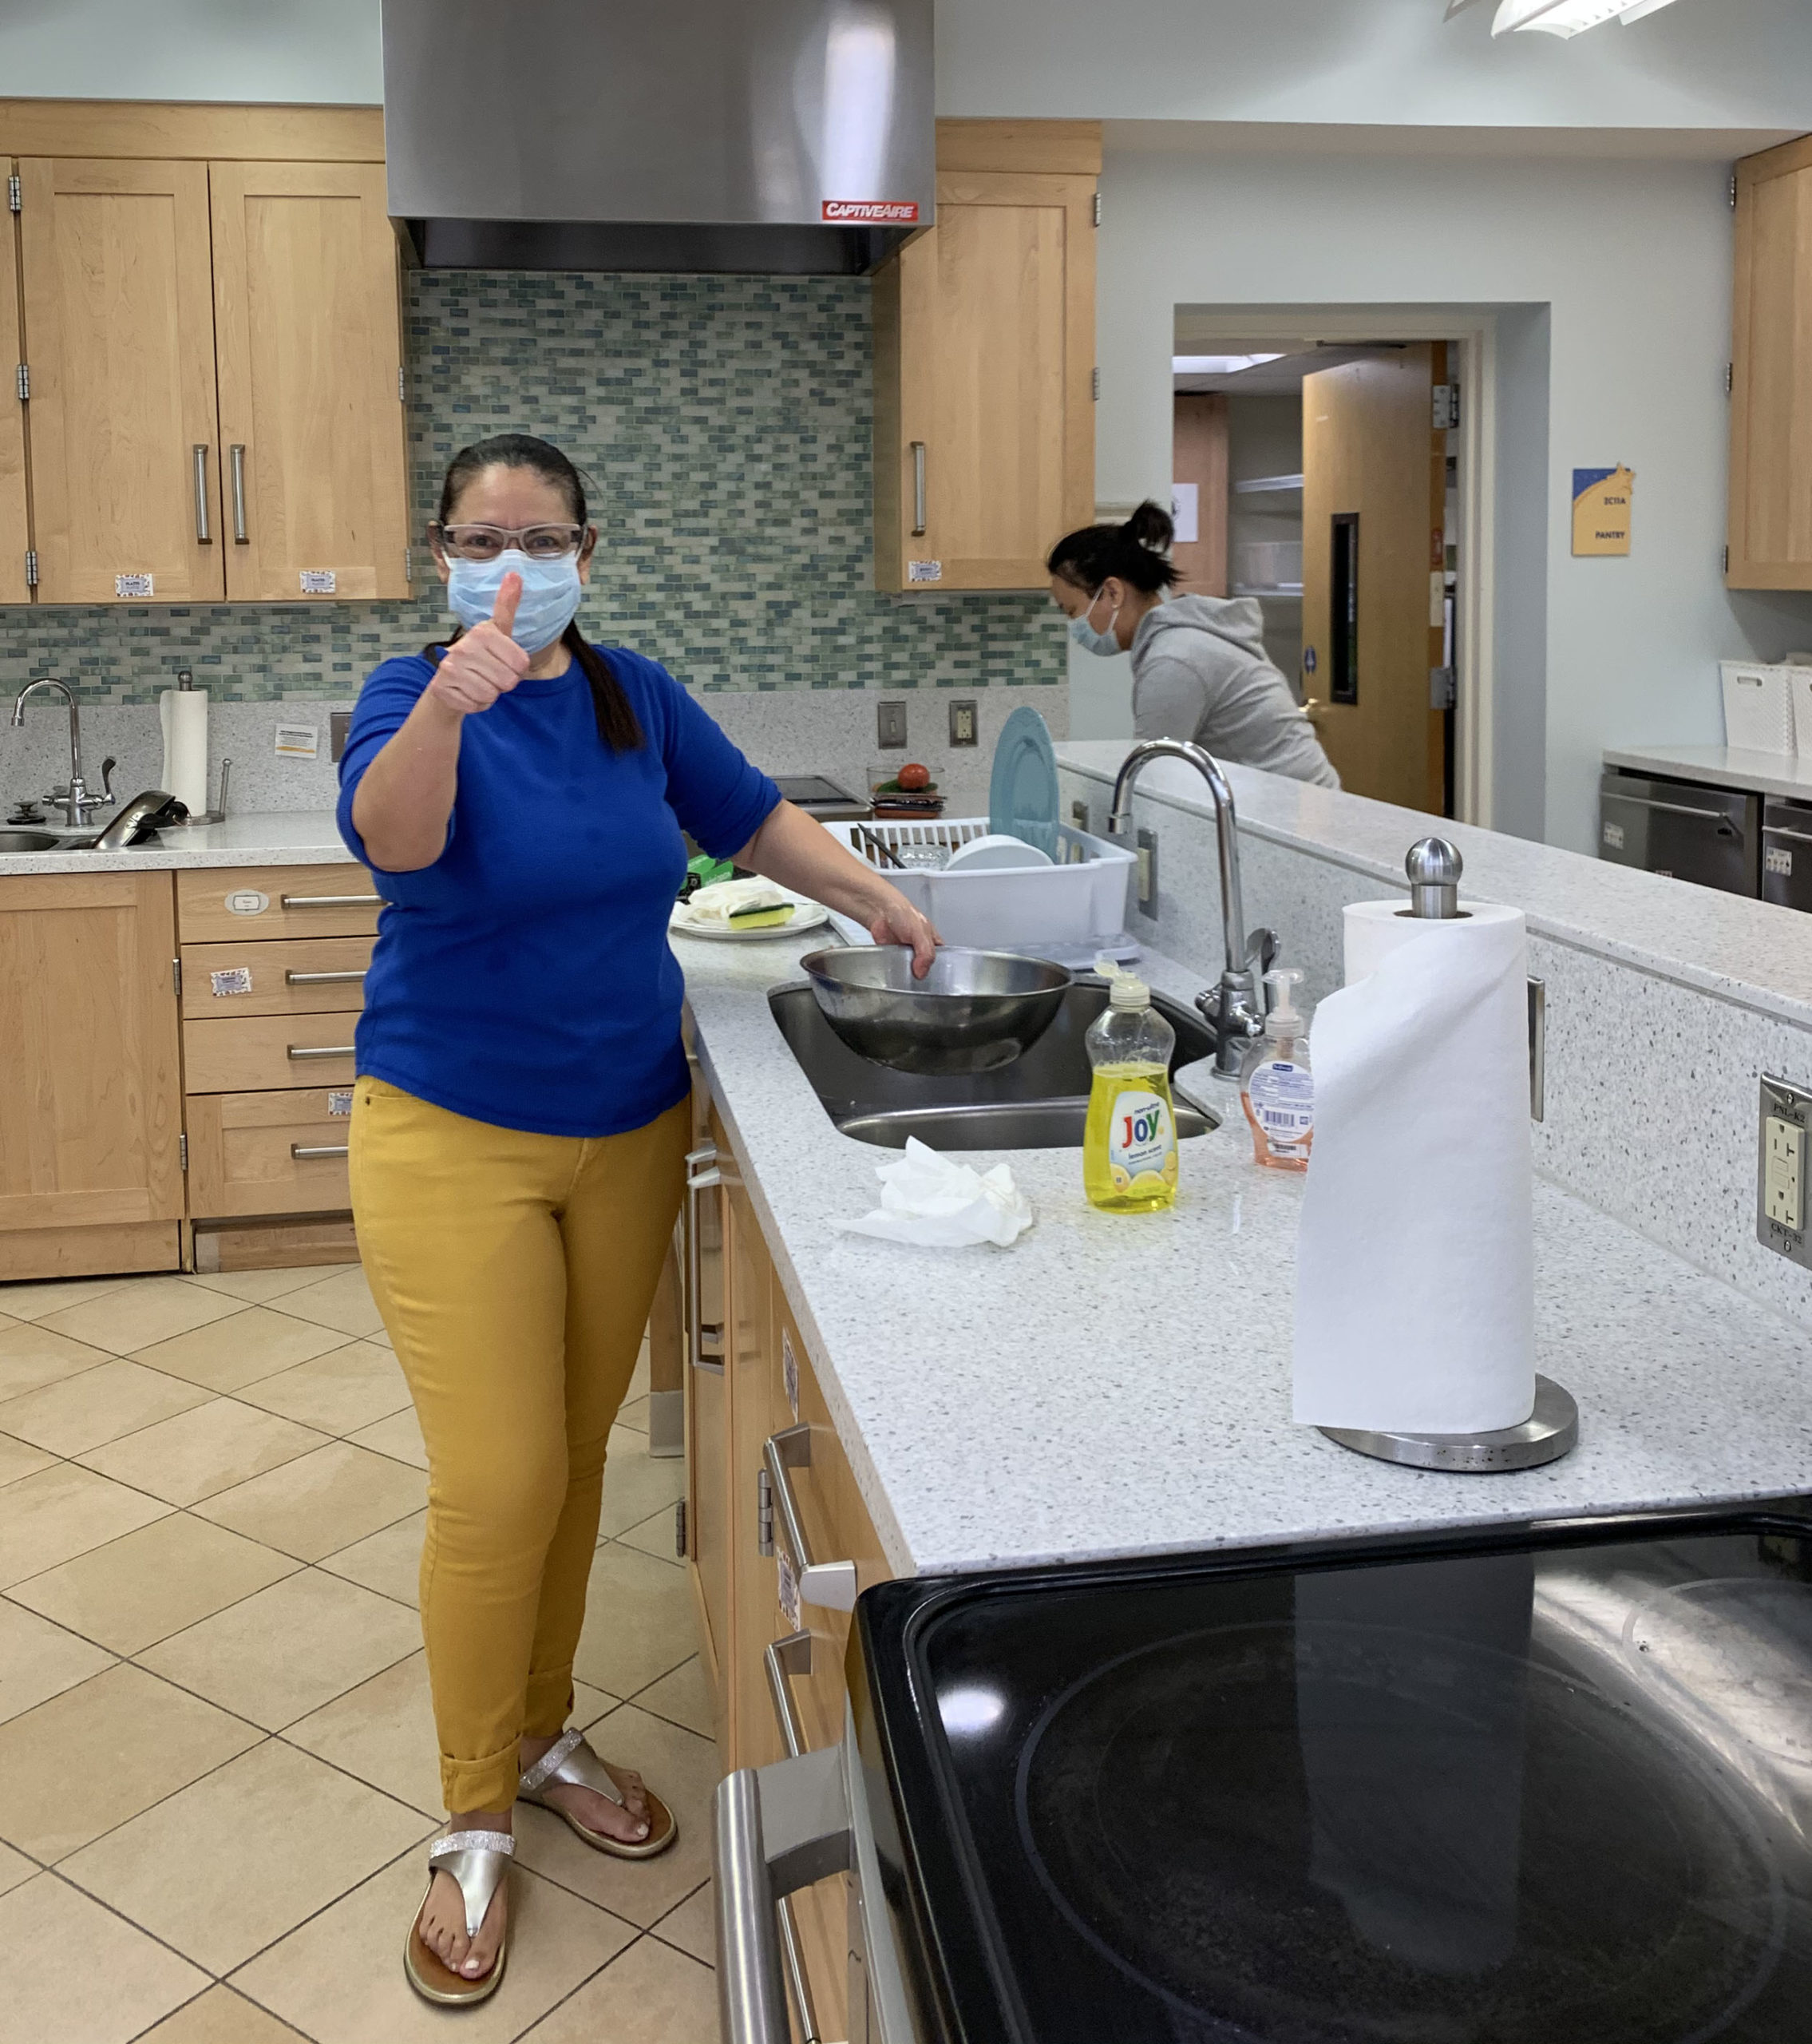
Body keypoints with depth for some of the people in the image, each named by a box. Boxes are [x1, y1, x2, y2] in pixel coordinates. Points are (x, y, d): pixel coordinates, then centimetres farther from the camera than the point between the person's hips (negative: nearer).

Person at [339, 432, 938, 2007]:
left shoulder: (636, 696, 3)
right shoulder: (414, 696, -11)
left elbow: (752, 814, 18)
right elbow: (393, 835, -34)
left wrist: (877, 900, 7)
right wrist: (446, 707, -52)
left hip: (629, 1136, 5)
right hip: (456, 1145, -5)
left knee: (577, 1459, 15)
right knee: (500, 1485, -5)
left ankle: (544, 1734, 36)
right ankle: (474, 1825, 16)